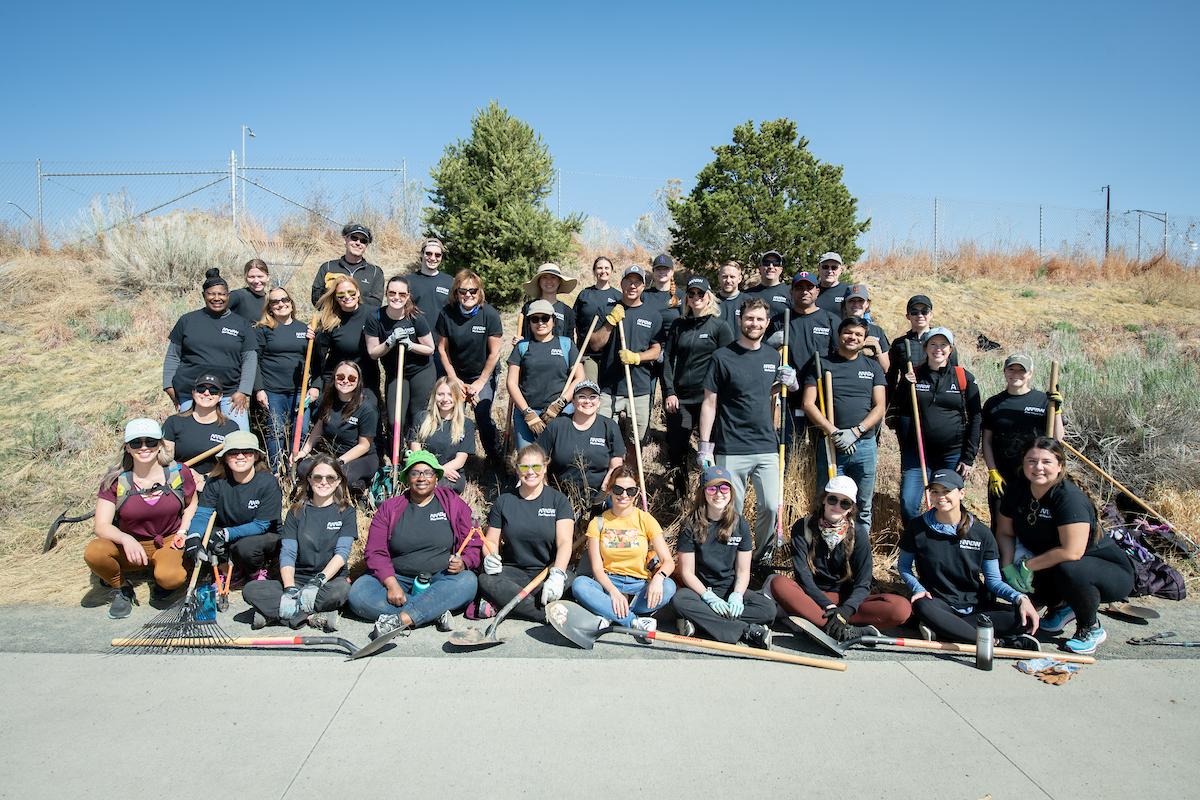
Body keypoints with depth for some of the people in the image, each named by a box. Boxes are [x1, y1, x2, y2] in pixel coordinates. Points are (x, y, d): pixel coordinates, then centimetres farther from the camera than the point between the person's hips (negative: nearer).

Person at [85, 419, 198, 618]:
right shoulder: (115, 480, -9)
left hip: (168, 542, -1)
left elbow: (191, 505, 13)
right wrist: (126, 539, -34)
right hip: (130, 546, 1)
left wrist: (182, 531, -3)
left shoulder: (179, 473, -6)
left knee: (171, 578, -34)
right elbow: (101, 525, -14)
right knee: (93, 552, -31)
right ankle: (120, 589, 2)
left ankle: (159, 582, 8)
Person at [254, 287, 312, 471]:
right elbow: (255, 361, -1)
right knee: (275, 433, 1)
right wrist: (259, 389, -8)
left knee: (301, 433, 2)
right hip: (272, 391, -3)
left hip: (299, 391, 3)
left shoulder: (304, 328, 11)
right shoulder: (263, 329, 1)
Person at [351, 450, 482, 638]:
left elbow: (473, 546, 5)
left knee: (468, 581, -32)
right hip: (397, 579, 1)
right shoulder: (389, 508, 9)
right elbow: (375, 552, -1)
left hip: (441, 579, -1)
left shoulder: (454, 504, 8)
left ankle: (400, 620, -37)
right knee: (358, 593, -26)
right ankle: (436, 611, -27)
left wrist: (463, 563, -19)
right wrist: (391, 584, -18)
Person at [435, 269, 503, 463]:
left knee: (483, 416, -14)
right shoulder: (447, 313, -9)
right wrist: (454, 380, -5)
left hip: (483, 375, -2)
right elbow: (442, 349, -2)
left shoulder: (490, 314, -16)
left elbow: (494, 353, -12)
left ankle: (495, 458, 6)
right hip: (455, 374, 2)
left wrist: (480, 383, -9)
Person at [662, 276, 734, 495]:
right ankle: (680, 498, 21)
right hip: (679, 398, 3)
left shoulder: (719, 326, 2)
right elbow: (668, 359, 9)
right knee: (676, 449, 5)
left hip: (708, 398, -3)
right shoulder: (678, 325, 12)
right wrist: (669, 392, -1)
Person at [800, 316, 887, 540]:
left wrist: (855, 431, -12)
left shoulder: (872, 367, 11)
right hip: (830, 444, -2)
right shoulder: (821, 365, 4)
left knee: (863, 508, 8)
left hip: (864, 444, 2)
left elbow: (880, 407, 4)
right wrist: (833, 432, -15)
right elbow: (808, 404, -4)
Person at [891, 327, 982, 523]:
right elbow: (901, 413, 10)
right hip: (917, 453, 0)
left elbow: (975, 418, 3)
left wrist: (969, 457, -1)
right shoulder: (912, 376, 5)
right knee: (908, 504, -9)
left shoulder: (964, 378, 2)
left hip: (952, 455, 0)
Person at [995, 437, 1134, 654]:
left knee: (1068, 570, -36)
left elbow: (1071, 552, -34)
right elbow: (1004, 533, 0)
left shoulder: (1070, 498, -27)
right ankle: (1059, 606, 12)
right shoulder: (1017, 491, -7)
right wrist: (1008, 566, -17)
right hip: (1053, 566, 6)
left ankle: (1092, 629, -7)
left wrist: (1028, 566, -25)